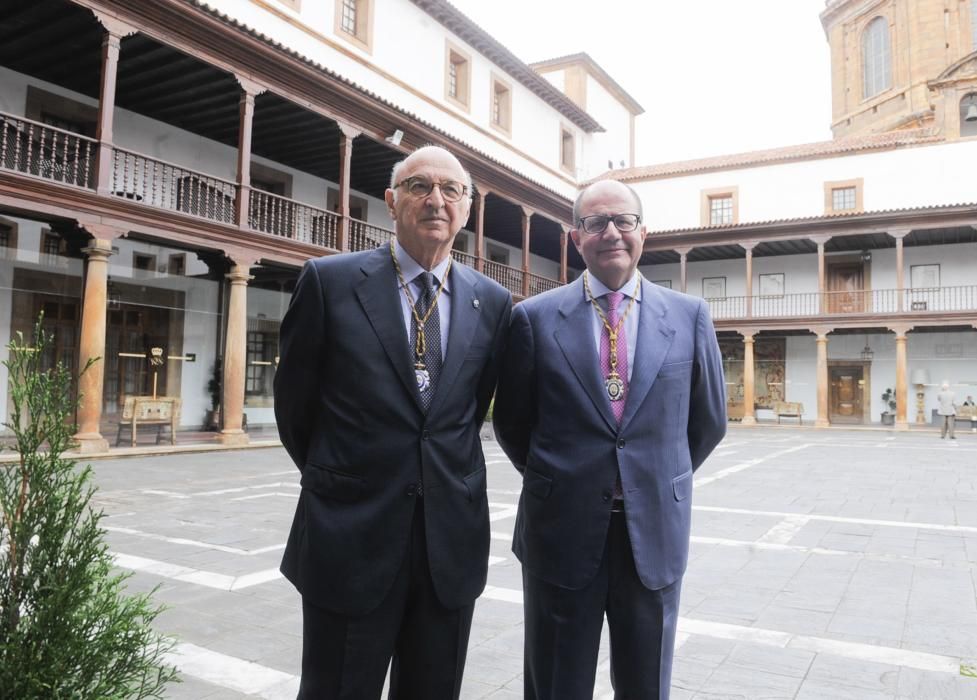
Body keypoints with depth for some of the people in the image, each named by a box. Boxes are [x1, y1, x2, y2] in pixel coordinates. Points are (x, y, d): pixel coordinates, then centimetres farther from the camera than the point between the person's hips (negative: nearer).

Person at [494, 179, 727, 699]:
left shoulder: (689, 315, 1)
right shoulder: (535, 317, -3)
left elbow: (709, 419, 10)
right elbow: (511, 420, 6)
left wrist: (660, 481, 12)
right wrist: (555, 482, 9)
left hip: (654, 531, 2)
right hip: (561, 530, -1)